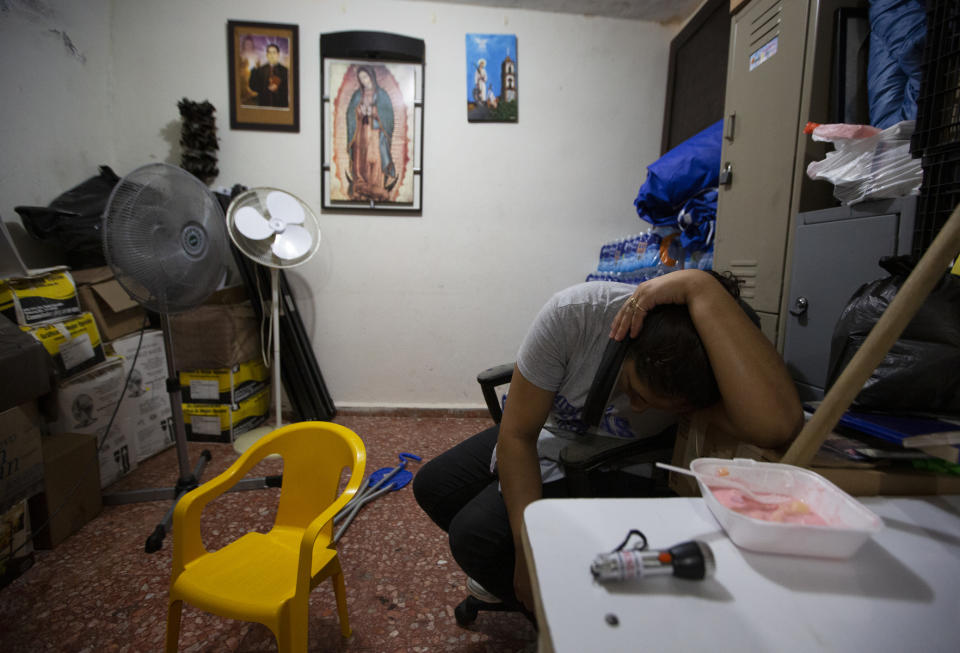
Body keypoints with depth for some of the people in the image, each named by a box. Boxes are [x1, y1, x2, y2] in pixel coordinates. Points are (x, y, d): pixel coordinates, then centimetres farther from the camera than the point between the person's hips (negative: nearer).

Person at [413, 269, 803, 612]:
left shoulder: (708, 367, -31)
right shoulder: (573, 313, -34)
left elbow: (777, 427, -55)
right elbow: (517, 434, -27)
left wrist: (703, 289, -54)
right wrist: (527, 548, -27)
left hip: (605, 472, -2)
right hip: (541, 444, 3)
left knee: (475, 534, -19)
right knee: (431, 488, 4)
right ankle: (513, 575, 27)